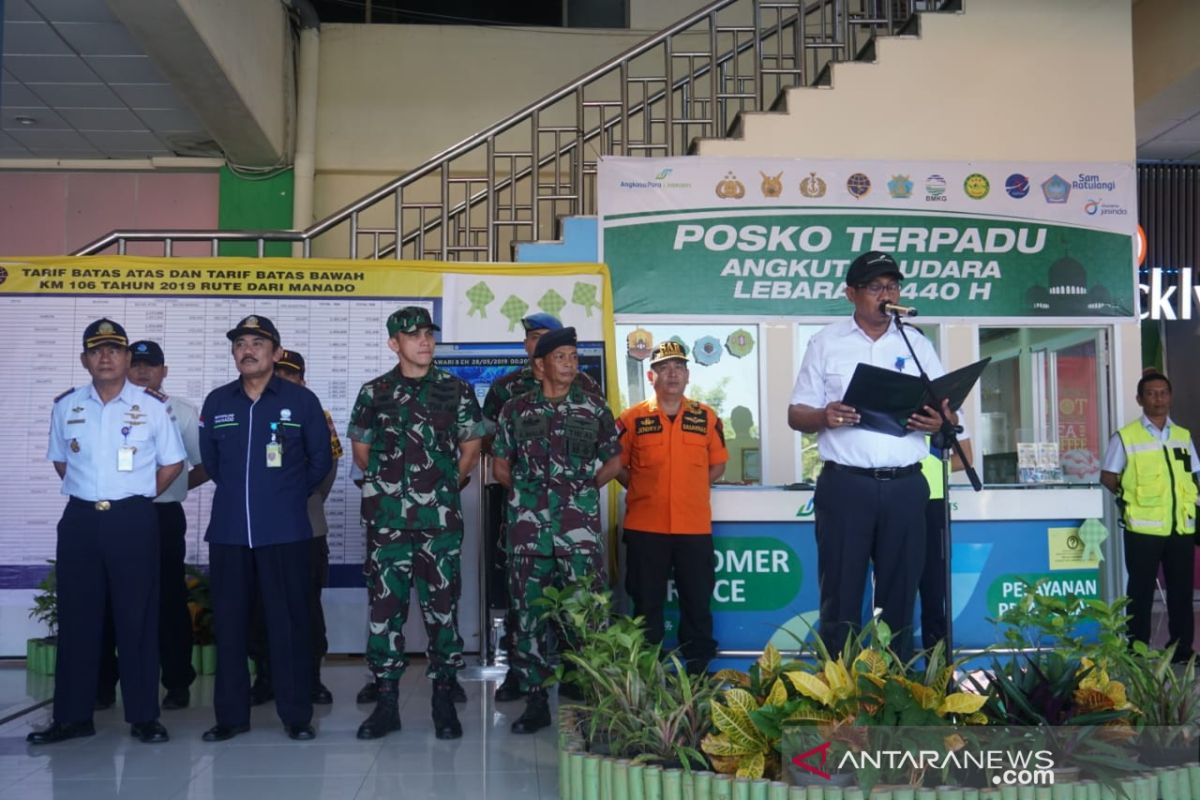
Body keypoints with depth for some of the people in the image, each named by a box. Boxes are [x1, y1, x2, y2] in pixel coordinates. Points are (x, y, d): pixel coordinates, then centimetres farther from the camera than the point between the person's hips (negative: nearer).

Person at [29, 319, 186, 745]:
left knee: (137, 619, 1)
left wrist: (135, 499, 3)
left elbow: (172, 463, 5)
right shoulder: (65, 406, 7)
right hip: (80, 520, 3)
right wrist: (90, 494, 10)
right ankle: (72, 716, 16)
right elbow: (60, 460, 19)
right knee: (76, 619, 7)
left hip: (133, 521, -3)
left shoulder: (152, 405, -1)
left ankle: (143, 716, 9)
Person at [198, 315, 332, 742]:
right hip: (228, 529, 3)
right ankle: (231, 714, 18)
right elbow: (210, 460, 19)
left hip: (285, 530, -3)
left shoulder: (301, 400, 0)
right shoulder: (216, 402, 8)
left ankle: (297, 714, 11)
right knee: (229, 621, 7)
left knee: (288, 621, 1)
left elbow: (320, 459, 8)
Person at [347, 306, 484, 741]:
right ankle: (386, 701, 14)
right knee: (385, 607, 4)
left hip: (441, 521, -1)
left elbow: (471, 446, 11)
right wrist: (388, 482, 10)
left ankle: (444, 700, 14)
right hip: (387, 521, 1)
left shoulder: (456, 391, 4)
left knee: (442, 607, 4)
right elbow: (361, 449, 15)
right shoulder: (373, 393, 6)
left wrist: (446, 484, 7)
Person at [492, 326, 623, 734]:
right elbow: (500, 464, 13)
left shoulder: (594, 409, 6)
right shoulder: (516, 409, 7)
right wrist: (528, 490, 7)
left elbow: (613, 459, 13)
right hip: (528, 525, 1)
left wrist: (585, 486, 5)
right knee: (529, 612, 5)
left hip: (580, 525, -1)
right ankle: (535, 700, 16)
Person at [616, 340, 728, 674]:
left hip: (695, 526, 1)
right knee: (647, 602, 8)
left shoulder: (706, 417, 5)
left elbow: (717, 465, 12)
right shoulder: (633, 418, 1)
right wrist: (642, 490, -1)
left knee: (697, 600, 9)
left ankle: (698, 668, 21)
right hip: (645, 526, -1)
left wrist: (690, 486, 2)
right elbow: (618, 465, 7)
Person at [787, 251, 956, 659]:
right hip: (845, 484, -2)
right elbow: (796, 415, 6)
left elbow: (949, 413, 12)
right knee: (840, 594, 0)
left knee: (899, 593, 8)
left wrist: (939, 422, -12)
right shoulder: (826, 342, 7)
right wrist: (824, 416, -17)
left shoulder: (918, 345, 13)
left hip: (904, 486, 2)